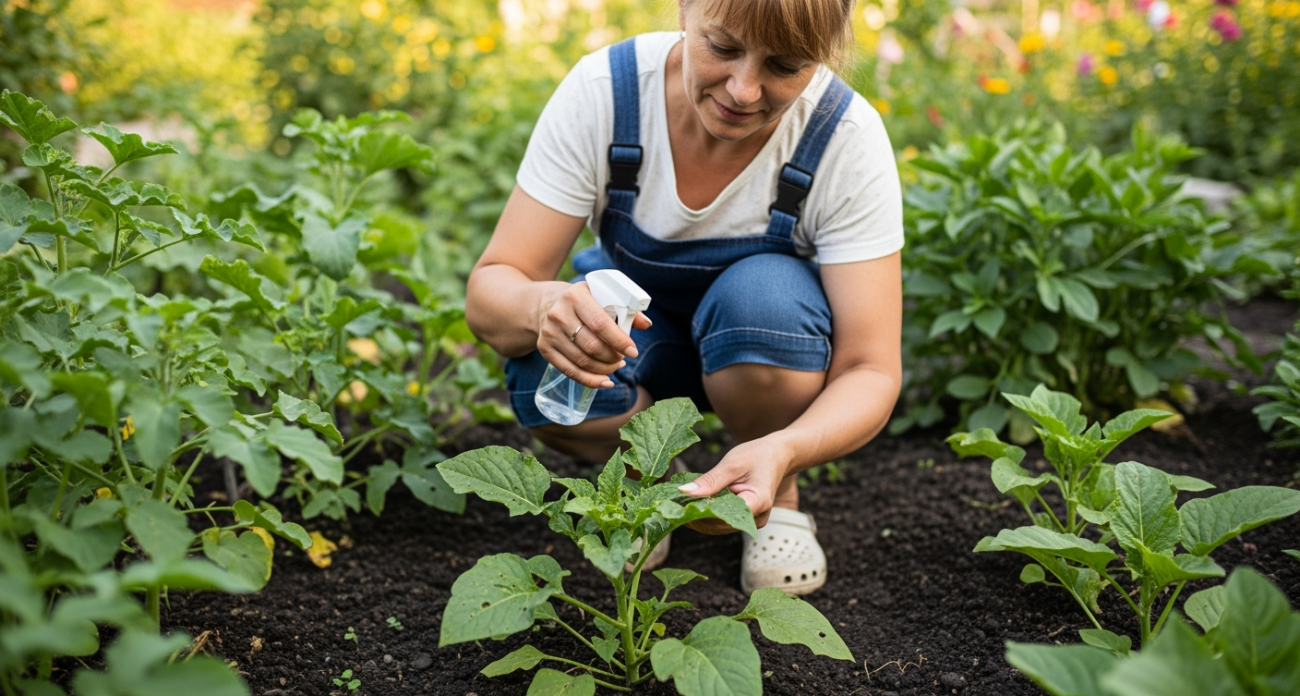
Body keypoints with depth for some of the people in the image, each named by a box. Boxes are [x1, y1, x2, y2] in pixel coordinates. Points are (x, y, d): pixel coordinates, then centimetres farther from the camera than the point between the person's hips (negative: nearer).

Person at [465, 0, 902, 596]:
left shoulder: (847, 137, -28)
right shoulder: (601, 90, -26)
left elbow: (872, 372, -28)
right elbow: (487, 295, -26)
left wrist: (781, 452, -50)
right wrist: (541, 307, -52)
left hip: (770, 336, 0)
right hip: (633, 316, 1)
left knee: (764, 295, -35)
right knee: (545, 367, -32)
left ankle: (778, 497, -5)